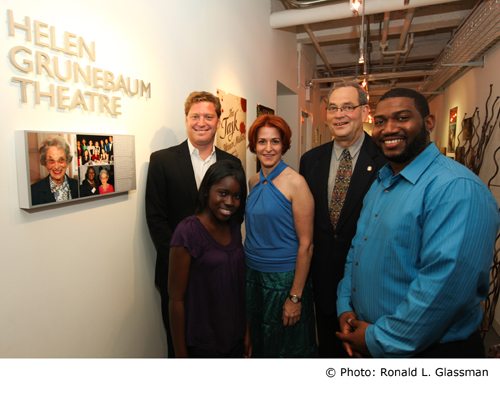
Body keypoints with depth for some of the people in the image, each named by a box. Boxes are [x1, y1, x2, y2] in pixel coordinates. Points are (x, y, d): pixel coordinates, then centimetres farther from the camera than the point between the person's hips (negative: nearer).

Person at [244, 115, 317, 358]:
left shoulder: (295, 183, -15)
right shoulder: (253, 182, 4)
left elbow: (306, 244, -16)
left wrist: (295, 297, -16)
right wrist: (248, 269, 8)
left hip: (284, 280, -5)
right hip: (252, 275, 6)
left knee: (286, 347, 15)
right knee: (259, 342, 23)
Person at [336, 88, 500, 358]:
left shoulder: (457, 188, -22)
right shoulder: (379, 183, 6)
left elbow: (446, 285, -30)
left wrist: (380, 340, -21)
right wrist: (345, 307, -1)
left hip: (430, 350, -7)